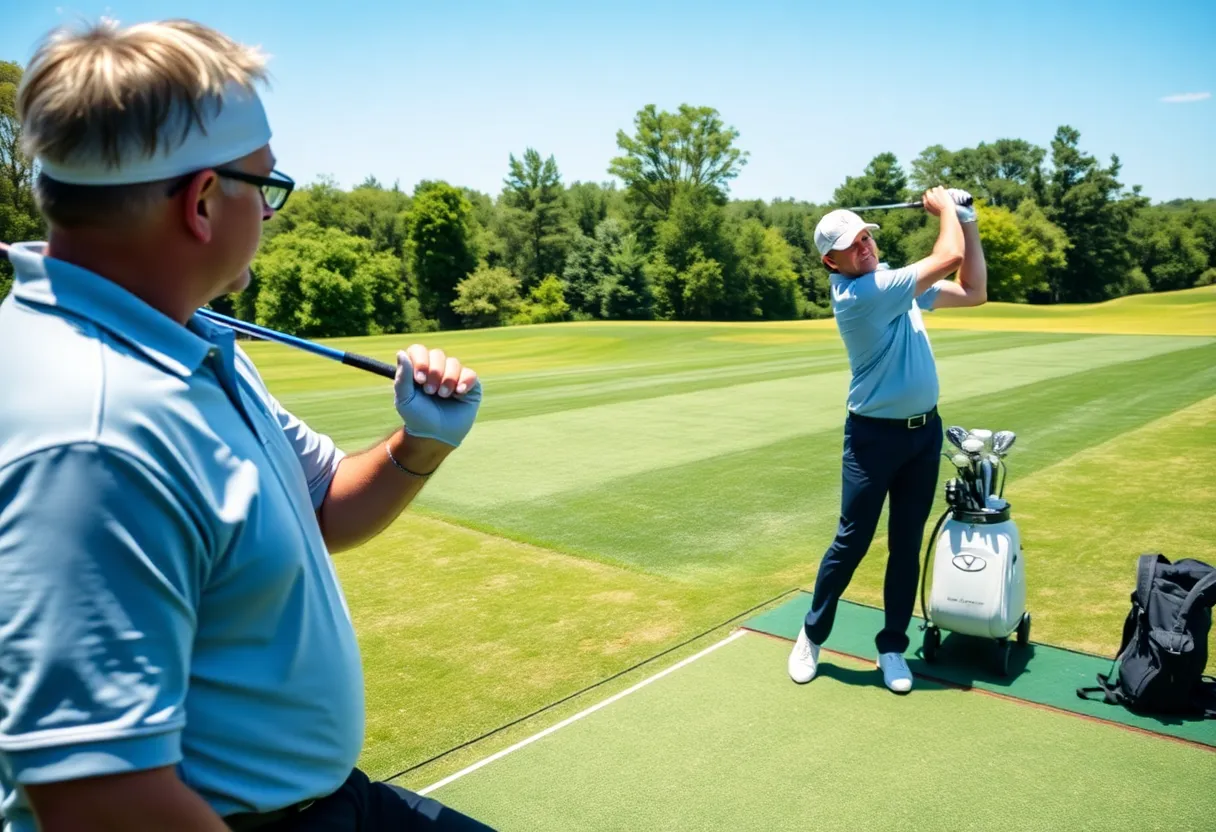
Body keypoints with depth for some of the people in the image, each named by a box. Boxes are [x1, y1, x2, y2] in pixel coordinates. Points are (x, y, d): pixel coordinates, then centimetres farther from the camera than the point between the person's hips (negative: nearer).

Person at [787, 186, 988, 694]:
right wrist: (945, 209, -1)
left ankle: (892, 647, 20)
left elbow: (974, 292, 14)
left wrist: (968, 222, 9)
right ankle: (812, 637, 18)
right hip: (875, 435, -7)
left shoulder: (899, 284, 8)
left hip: (925, 430, 7)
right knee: (851, 542, 0)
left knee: (907, 545, 9)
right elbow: (949, 257, -19)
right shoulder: (856, 294, -20)